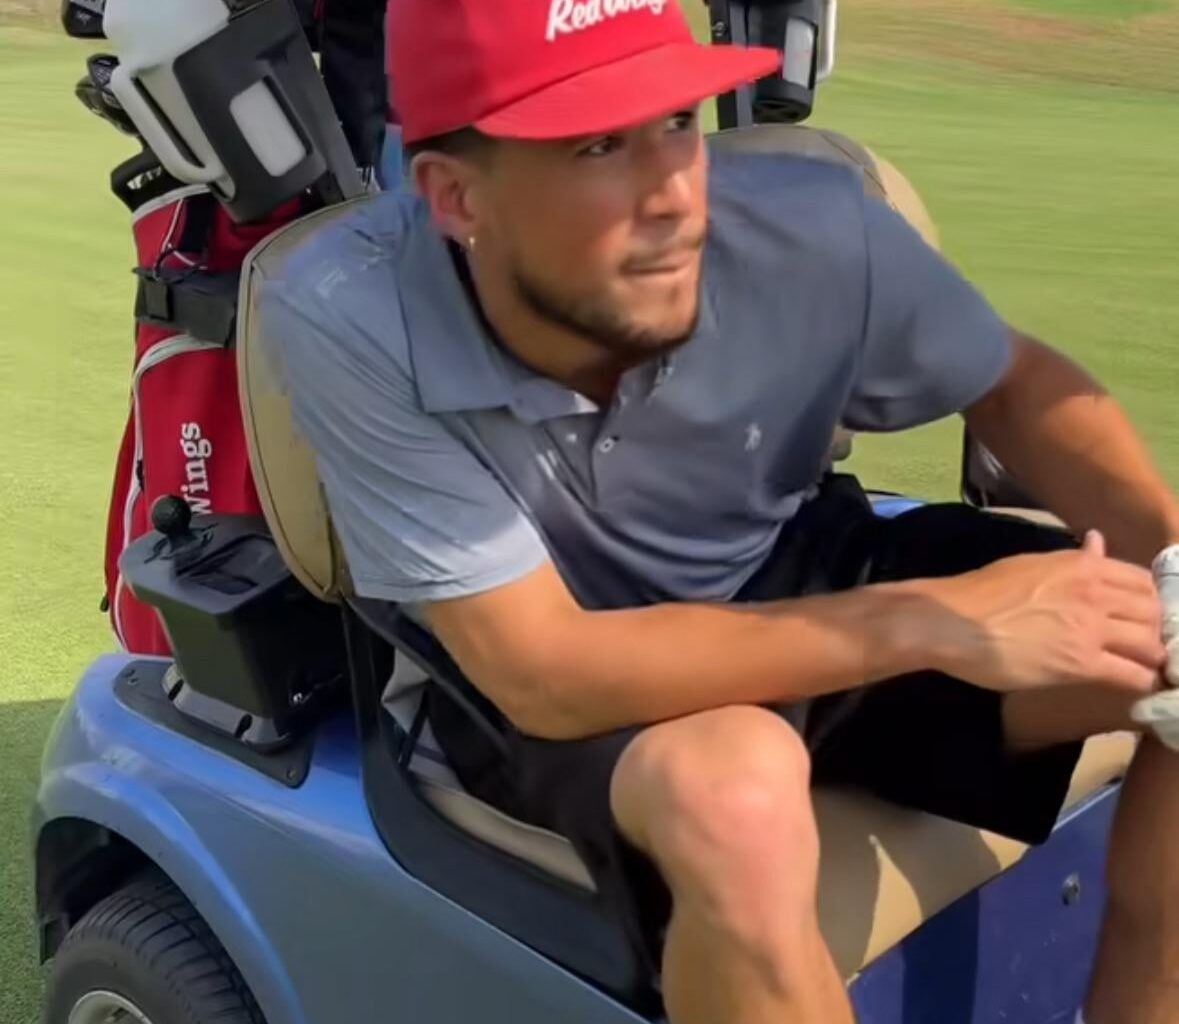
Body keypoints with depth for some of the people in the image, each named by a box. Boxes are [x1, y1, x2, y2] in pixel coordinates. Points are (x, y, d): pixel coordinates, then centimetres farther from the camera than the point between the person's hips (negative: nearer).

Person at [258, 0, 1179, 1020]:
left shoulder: (814, 228, -23)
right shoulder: (345, 319, -30)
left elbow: (1018, 383, -3)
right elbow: (549, 675, -28)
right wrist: (930, 623, -32)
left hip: (807, 582, 4)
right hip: (542, 672, -3)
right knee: (736, 796, -36)